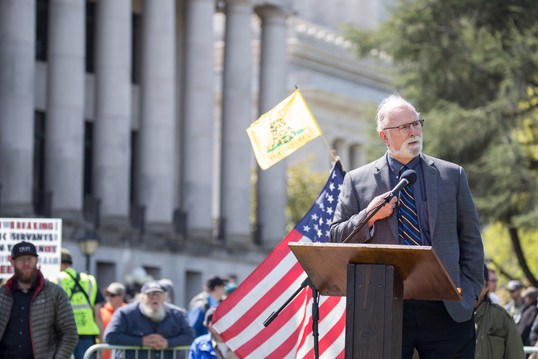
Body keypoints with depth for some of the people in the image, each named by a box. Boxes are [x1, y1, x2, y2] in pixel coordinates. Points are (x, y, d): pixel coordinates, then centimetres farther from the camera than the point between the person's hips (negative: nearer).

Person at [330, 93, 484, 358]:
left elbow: (471, 240, 12)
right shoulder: (357, 181, 9)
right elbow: (336, 238, 9)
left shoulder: (452, 175, 11)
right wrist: (369, 216, -8)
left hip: (446, 309, 0)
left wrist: (470, 291, 1)